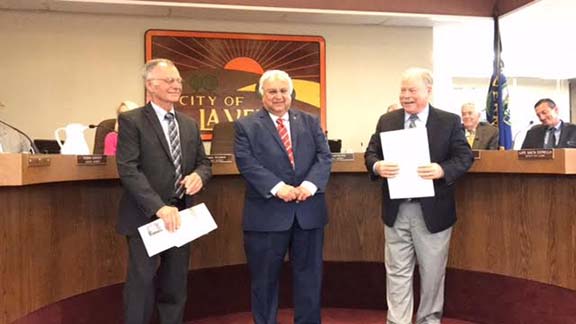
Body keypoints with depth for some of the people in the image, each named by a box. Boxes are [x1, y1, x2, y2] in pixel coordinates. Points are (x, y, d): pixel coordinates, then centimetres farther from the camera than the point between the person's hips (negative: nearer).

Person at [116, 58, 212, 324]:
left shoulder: (190, 125, 12)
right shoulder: (131, 120, -6)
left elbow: (203, 162, 15)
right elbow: (127, 169, -15)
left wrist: (199, 175, -10)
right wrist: (159, 206, -24)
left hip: (180, 215, 6)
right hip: (145, 217, -5)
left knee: (175, 286, 14)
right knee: (142, 284, 4)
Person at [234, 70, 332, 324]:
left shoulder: (310, 122, 12)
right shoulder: (246, 126, 3)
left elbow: (324, 157, 3)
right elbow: (247, 163, -9)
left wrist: (310, 184, -16)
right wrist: (277, 187, -20)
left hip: (309, 211, 3)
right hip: (266, 214, -2)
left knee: (309, 276, 13)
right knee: (265, 280, 9)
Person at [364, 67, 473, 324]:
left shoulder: (450, 121, -1)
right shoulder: (386, 121, 6)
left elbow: (464, 157, -5)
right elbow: (370, 153, 6)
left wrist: (442, 170, -25)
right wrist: (377, 166, -17)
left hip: (433, 210, -1)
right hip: (396, 209, 2)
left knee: (432, 272, 13)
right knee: (397, 272, 8)